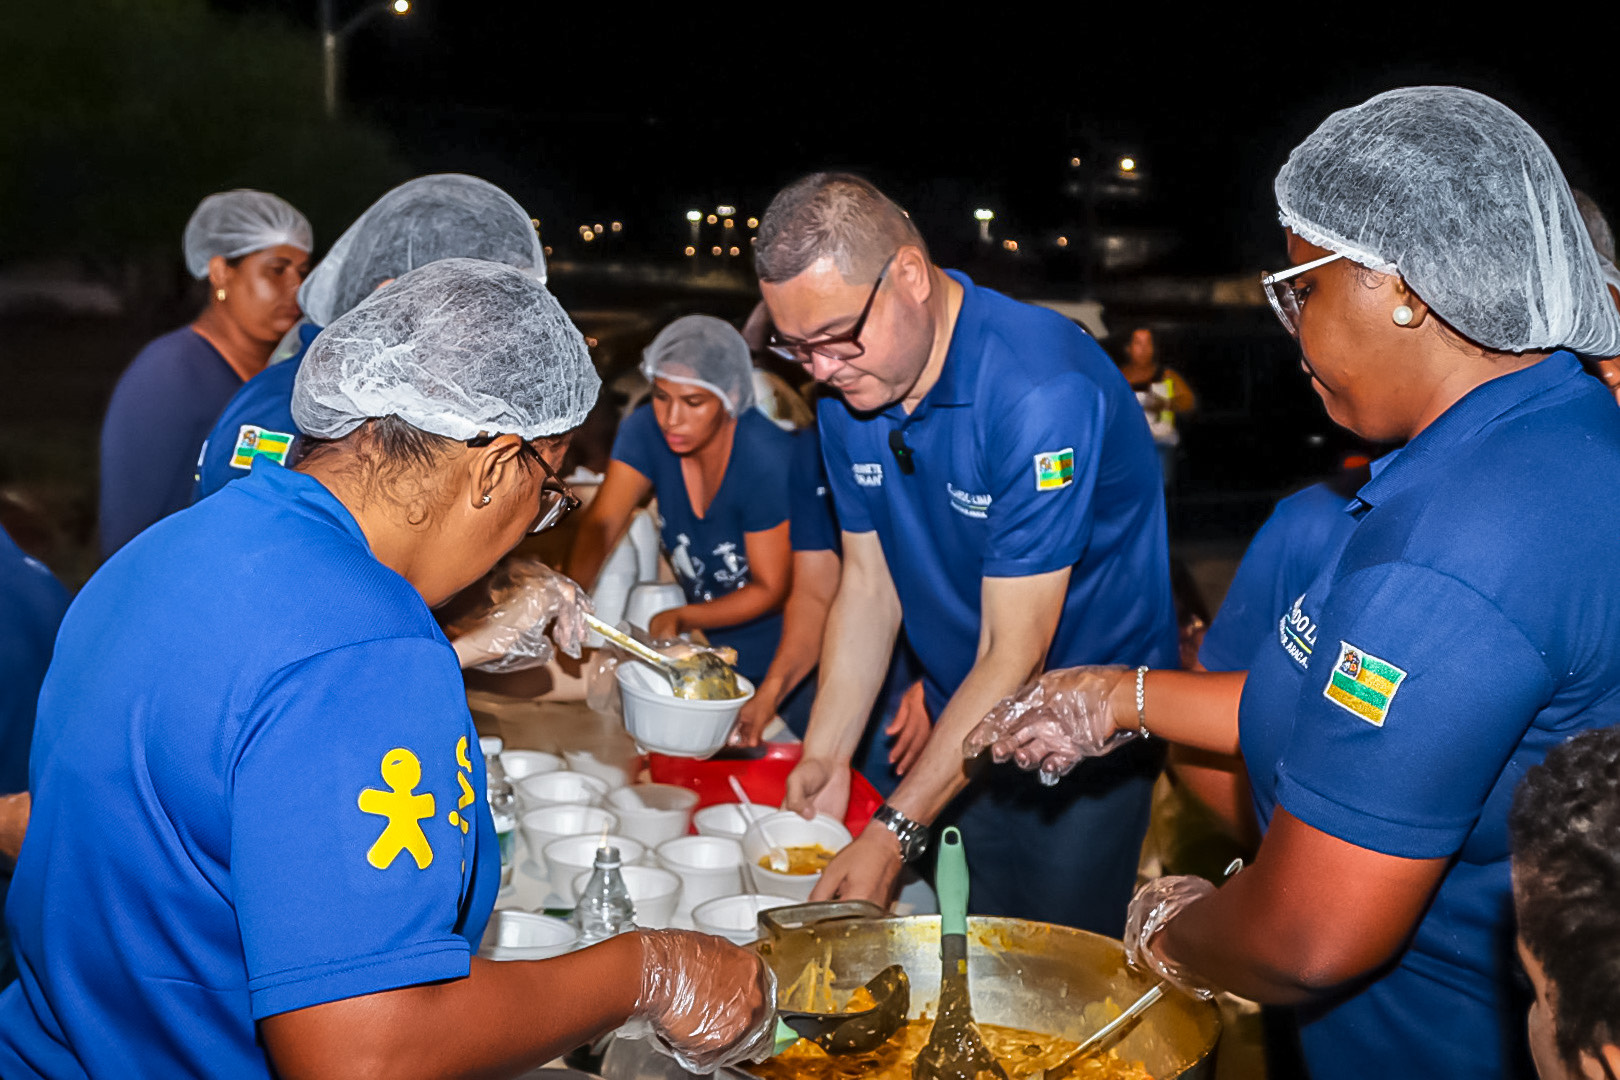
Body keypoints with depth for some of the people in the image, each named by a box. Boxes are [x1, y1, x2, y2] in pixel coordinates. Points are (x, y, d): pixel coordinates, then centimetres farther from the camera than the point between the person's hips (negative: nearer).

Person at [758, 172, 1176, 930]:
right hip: (959, 726, 6)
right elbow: (869, 585, 3)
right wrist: (825, 756, -7)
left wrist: (894, 833, -27)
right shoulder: (849, 393, -3)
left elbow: (1013, 655, -27)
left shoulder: (1042, 390, -28)